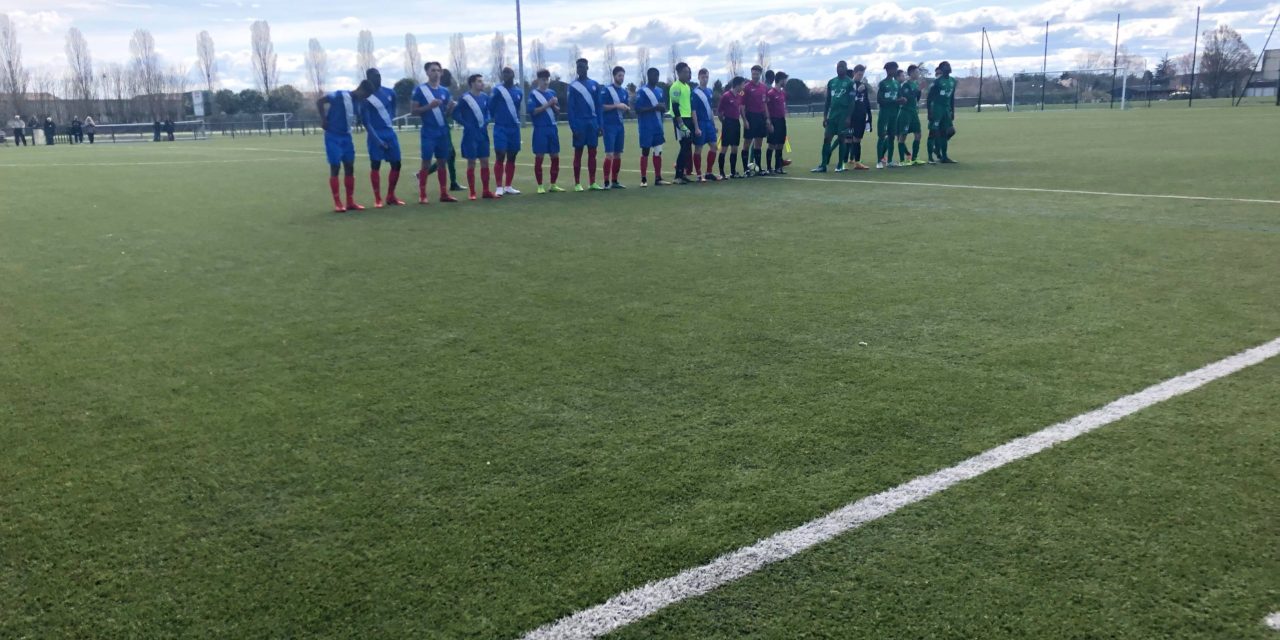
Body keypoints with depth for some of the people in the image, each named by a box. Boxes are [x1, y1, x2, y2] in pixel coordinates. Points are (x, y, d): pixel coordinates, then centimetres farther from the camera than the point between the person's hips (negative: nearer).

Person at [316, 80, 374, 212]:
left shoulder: (357, 102, 6)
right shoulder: (339, 95, -13)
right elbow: (319, 101, -14)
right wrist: (323, 119, -14)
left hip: (346, 136, 7)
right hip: (333, 136, -7)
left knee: (350, 167, 6)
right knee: (335, 167, -4)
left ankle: (350, 202, 12)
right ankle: (337, 203, -1)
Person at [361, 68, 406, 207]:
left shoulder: (389, 93, 7)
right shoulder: (365, 97, -10)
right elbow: (366, 122, -13)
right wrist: (377, 140, -20)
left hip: (390, 133, 6)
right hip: (375, 135, -6)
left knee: (396, 164, 5)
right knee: (375, 165, -3)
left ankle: (391, 196, 17)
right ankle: (378, 199, 2)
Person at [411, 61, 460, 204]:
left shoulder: (444, 91, 12)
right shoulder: (420, 89, -4)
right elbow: (413, 111, -6)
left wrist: (450, 107, -6)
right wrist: (429, 106, -20)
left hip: (443, 132, 5)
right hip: (428, 132, -5)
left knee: (442, 162, 8)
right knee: (426, 162, -6)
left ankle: (444, 193, 13)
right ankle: (422, 196, -2)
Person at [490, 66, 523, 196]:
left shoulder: (519, 92, 10)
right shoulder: (497, 90, -5)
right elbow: (490, 107, -2)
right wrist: (497, 118, 6)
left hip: (514, 128, 5)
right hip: (501, 128, -5)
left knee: (511, 158, 8)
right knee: (500, 157, -7)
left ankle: (508, 186, 14)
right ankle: (499, 187, -5)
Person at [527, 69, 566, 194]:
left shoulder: (552, 93, 13)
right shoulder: (533, 94, -3)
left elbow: (558, 112, 16)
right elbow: (532, 111, -13)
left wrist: (554, 105, -5)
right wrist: (547, 105, -17)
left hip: (553, 128, 5)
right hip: (540, 129, -5)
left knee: (555, 157, 5)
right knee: (539, 157, -2)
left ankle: (553, 185, 15)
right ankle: (540, 186, 4)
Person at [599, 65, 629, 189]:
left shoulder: (624, 91, 14)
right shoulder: (606, 89, -6)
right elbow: (602, 107, -11)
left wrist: (627, 107, -5)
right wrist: (617, 105, -18)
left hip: (620, 125, 7)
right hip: (609, 125, -7)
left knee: (618, 154, 8)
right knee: (609, 154, -10)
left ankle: (615, 181, 15)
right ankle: (607, 182, -8)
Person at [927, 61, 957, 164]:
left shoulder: (952, 81, 11)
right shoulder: (937, 81, -9)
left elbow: (952, 98, 18)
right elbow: (929, 98, -9)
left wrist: (952, 112, 16)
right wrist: (929, 112, -14)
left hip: (947, 110, 6)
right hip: (936, 109, -6)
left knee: (944, 133, 7)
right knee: (934, 132, -4)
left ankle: (944, 156, 14)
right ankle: (930, 157, 1)